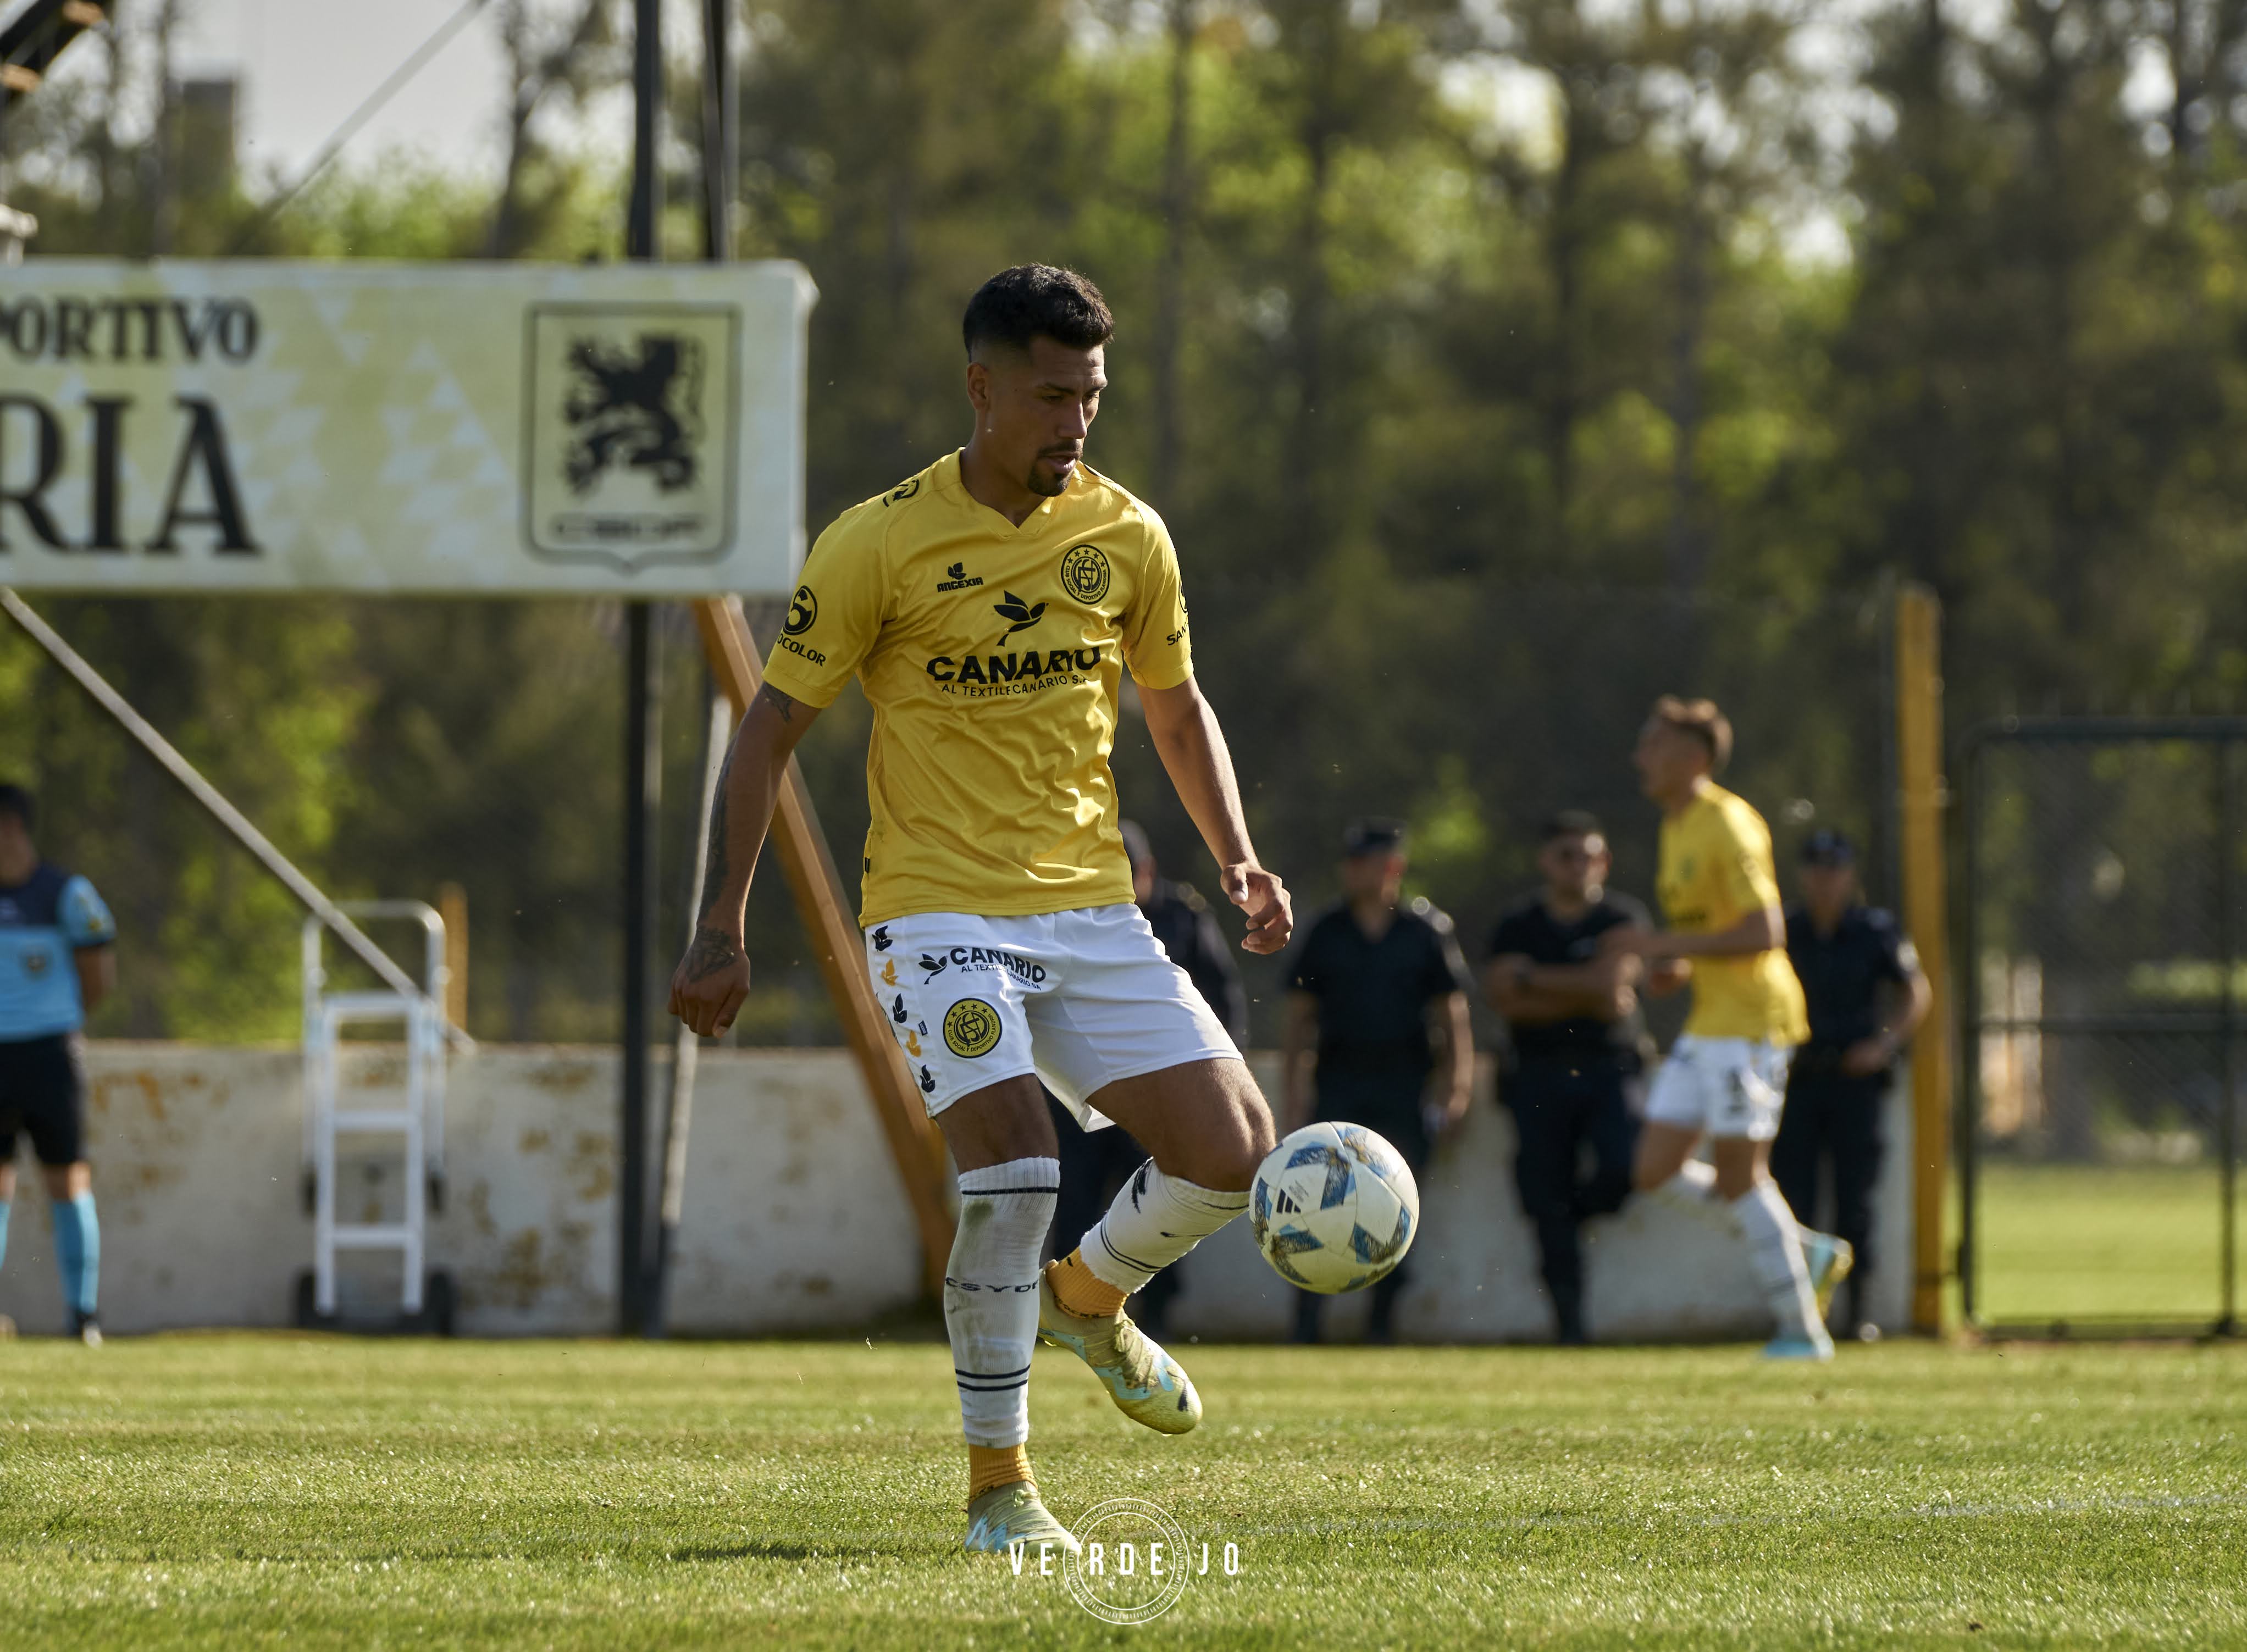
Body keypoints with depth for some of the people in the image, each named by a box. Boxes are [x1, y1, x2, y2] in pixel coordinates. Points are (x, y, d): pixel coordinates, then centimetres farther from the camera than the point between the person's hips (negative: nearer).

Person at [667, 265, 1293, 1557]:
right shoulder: (883, 543, -7)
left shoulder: (1127, 536, 5)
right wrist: (722, 929, -6)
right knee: (1014, 1163, -24)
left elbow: (1178, 711, 19)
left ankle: (1088, 1297, 26)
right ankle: (999, 1488, -10)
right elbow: (774, 727, -2)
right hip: (938, 908, -5)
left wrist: (1239, 860, 4)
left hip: (1092, 908, 5)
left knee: (1235, 1149, -7)